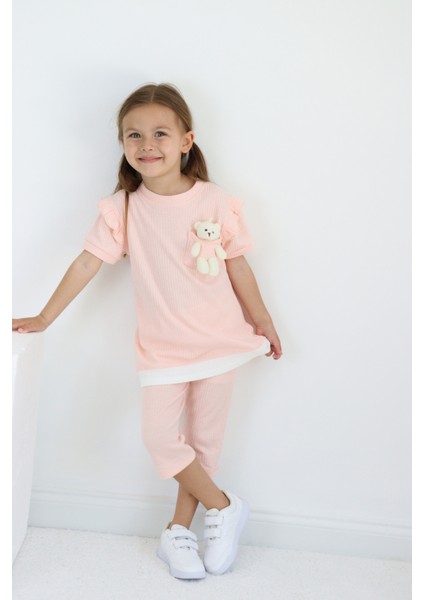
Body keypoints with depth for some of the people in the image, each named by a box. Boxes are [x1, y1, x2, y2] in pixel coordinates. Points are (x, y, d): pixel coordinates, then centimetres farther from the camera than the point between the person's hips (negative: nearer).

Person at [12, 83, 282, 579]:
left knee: (204, 438, 9)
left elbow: (238, 267, 1)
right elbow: (88, 263, -4)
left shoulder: (216, 202, -8)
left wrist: (263, 323, 8)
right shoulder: (122, 209, -7)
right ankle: (223, 506, 17)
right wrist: (45, 317, -3)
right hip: (162, 346, 0)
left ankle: (179, 530, 28)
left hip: (219, 339, 0)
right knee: (160, 437, -6)